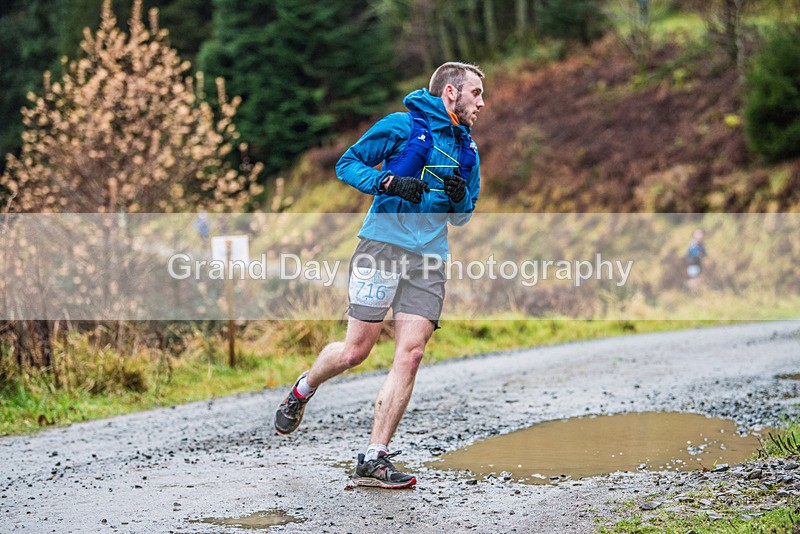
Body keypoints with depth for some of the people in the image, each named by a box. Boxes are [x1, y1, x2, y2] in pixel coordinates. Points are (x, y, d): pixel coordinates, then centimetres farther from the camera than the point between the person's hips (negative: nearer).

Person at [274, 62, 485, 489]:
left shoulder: (467, 150, 19)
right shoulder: (402, 125, 0)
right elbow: (347, 164, 1)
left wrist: (461, 198, 2)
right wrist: (389, 182, -15)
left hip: (429, 260, 5)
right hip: (383, 245, -5)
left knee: (410, 354, -9)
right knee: (356, 349, -6)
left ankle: (374, 460, -6)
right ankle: (302, 390, 27)